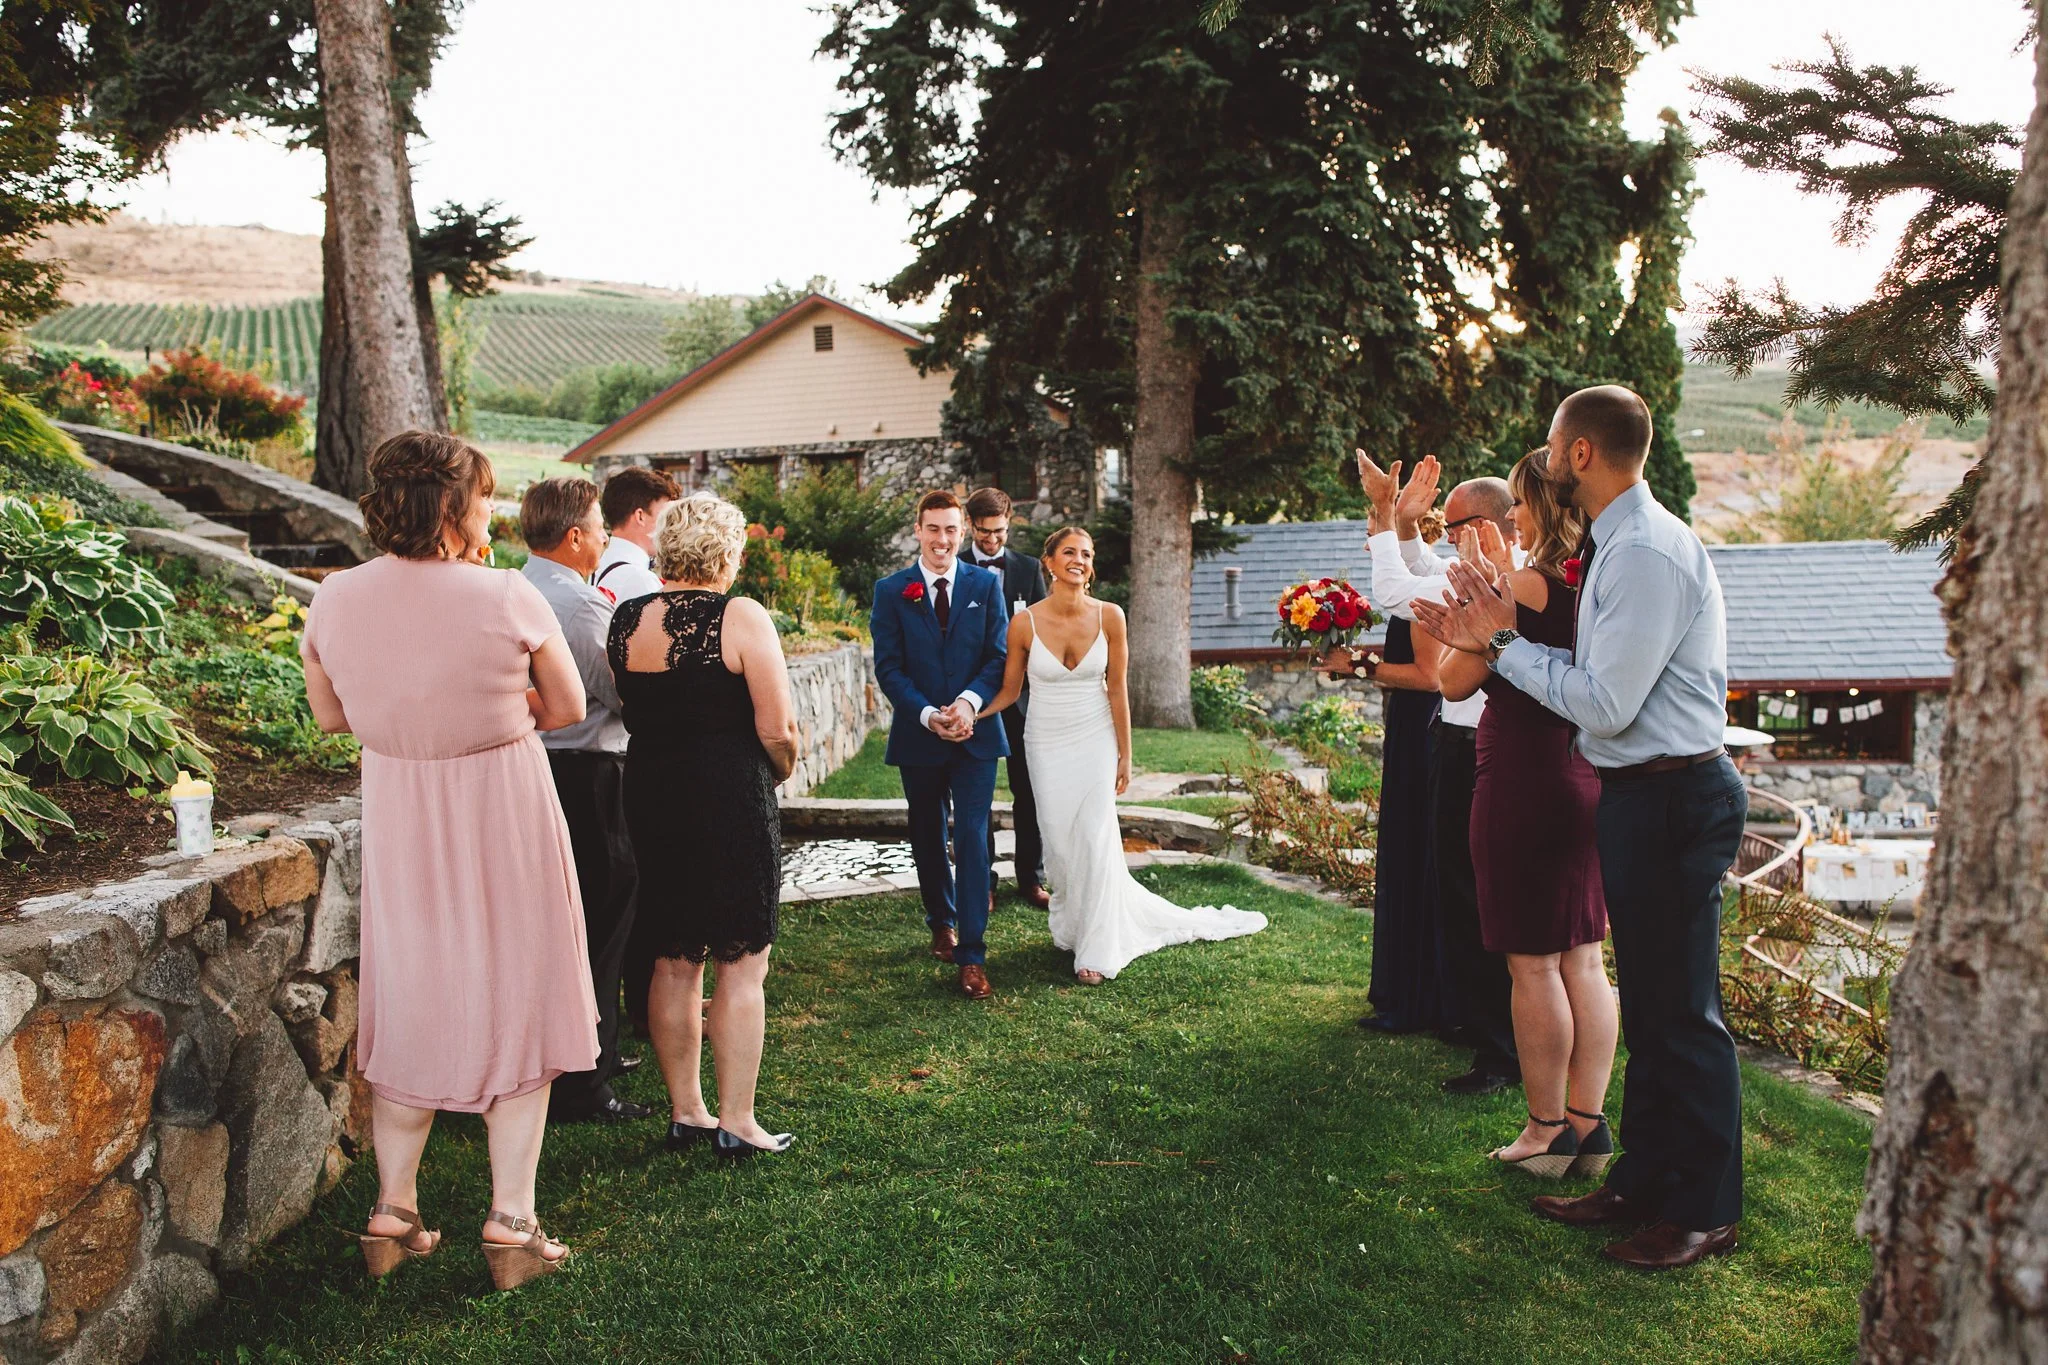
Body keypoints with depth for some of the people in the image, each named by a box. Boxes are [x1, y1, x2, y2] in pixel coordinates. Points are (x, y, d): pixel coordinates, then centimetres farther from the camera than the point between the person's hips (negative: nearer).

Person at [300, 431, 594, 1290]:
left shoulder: (333, 600, -6)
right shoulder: (506, 597, -17)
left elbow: (331, 716, 8)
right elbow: (567, 709, -5)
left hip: (399, 819, 4)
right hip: (503, 809, -4)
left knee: (411, 1003, 17)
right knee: (513, 1004, 8)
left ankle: (393, 1217, 24)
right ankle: (511, 1226, 13)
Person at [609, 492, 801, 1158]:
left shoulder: (625, 620, 4)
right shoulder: (741, 618, -13)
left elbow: (628, 712, 13)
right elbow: (778, 731, -14)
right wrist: (779, 772, 4)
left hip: (650, 797, 6)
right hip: (733, 801, -6)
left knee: (673, 962, 14)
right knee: (741, 965, 4)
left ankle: (685, 1111, 25)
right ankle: (737, 1122, 9)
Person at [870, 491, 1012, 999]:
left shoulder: (986, 584, 3)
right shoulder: (891, 590, 0)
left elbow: (999, 655, -1)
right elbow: (888, 666, -5)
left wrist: (969, 701, -18)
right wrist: (928, 715, -17)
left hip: (975, 733, -1)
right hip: (918, 735, 1)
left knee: (972, 837, -6)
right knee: (927, 839, 15)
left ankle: (972, 955, -3)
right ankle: (942, 922, 37)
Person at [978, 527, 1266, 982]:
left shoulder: (1109, 617, -9)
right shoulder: (1025, 623, -10)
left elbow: (1117, 689, -3)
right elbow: (1009, 690, -1)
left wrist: (1124, 756, -1)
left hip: (1095, 743, 0)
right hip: (1047, 744, 0)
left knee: (1095, 840, -3)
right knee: (1059, 841, 6)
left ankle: (1095, 949, 10)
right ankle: (1071, 923, 33)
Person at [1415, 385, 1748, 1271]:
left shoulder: (1648, 553, -20)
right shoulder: (1622, 545, 13)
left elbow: (1605, 705, -23)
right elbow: (1600, 677, 12)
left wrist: (1503, 645, -14)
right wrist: (1500, 637, 4)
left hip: (1670, 798, -11)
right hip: (1642, 793, 11)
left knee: (1681, 1011, 1)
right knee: (1650, 1002, 18)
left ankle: (1704, 1211, 17)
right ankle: (1643, 1182, 32)